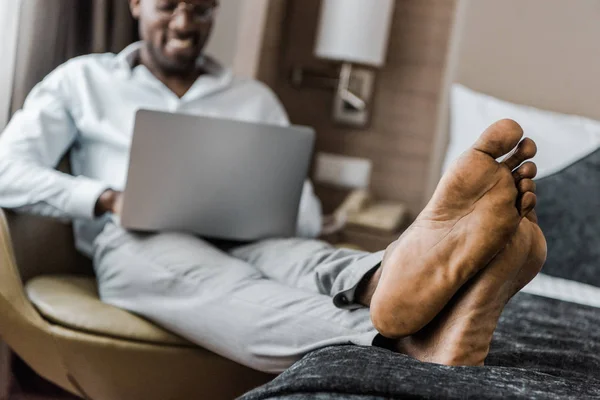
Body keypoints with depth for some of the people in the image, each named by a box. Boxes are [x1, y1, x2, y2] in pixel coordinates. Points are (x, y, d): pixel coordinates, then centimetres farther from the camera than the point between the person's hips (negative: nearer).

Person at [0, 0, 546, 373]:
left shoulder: (255, 99, 22)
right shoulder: (83, 80, 17)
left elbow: (305, 214, 13)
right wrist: (108, 199, -9)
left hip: (244, 242, 3)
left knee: (304, 258, -34)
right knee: (220, 284, -39)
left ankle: (405, 278, -72)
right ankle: (411, 343, -68)